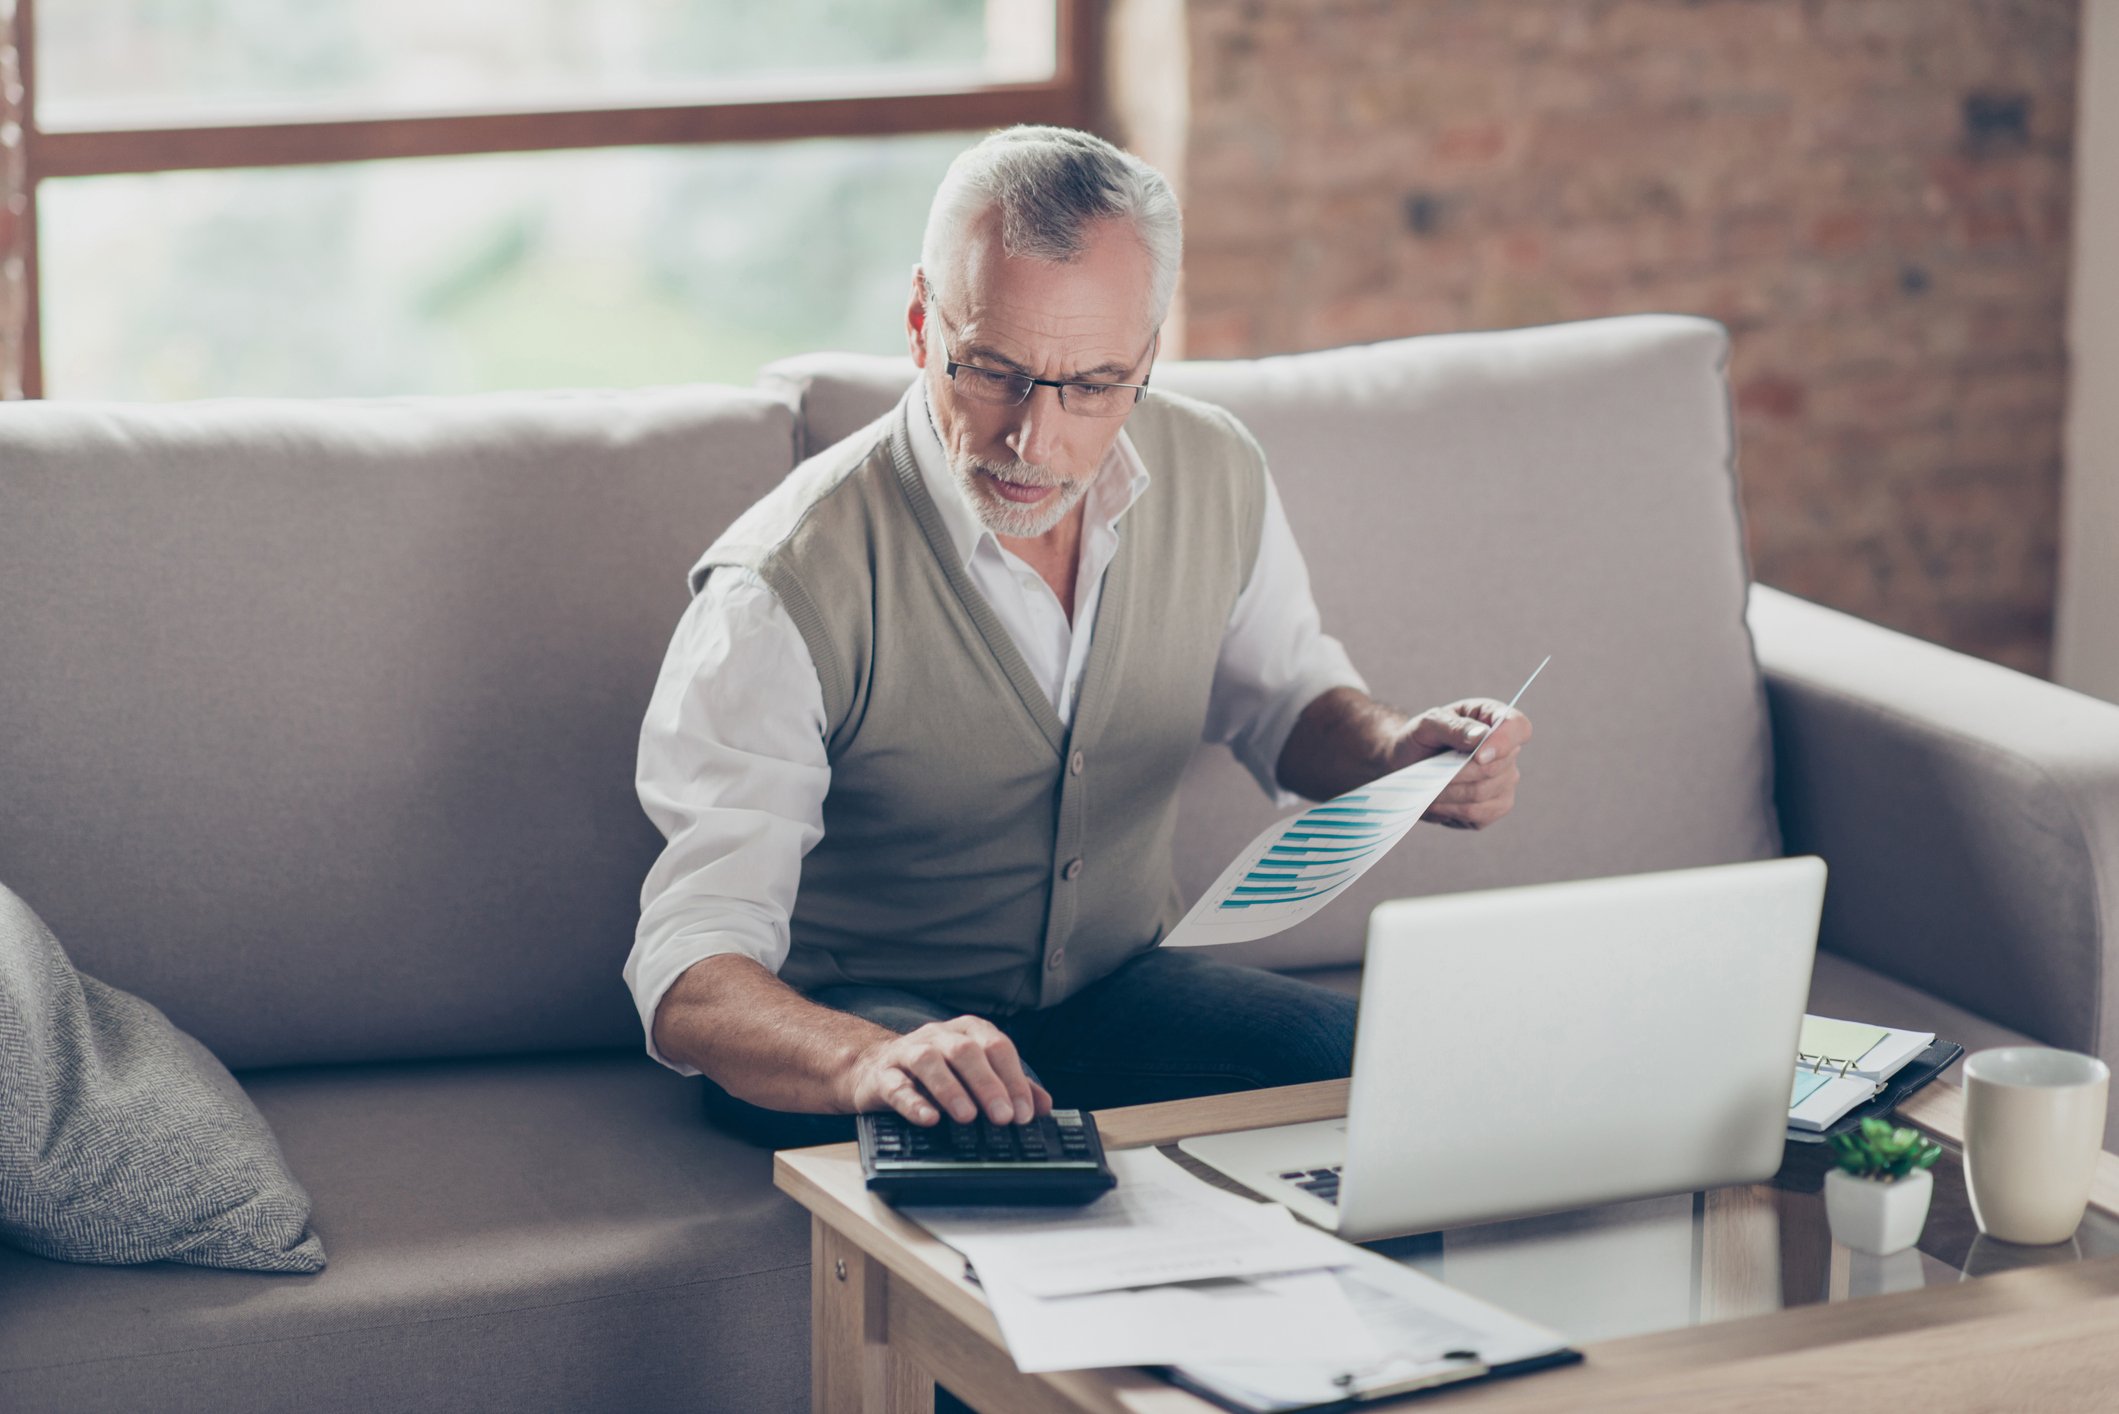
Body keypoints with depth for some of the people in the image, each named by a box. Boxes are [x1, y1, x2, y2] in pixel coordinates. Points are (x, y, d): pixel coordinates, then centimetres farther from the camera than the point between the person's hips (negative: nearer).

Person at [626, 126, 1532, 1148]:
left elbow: (1284, 694, 16)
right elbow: (691, 980, -30)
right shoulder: (787, 590, -25)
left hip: (1116, 985, 6)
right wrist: (871, 1062, -52)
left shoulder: (1216, 477, -7)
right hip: (864, 1017, -5)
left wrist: (1399, 755, -9)